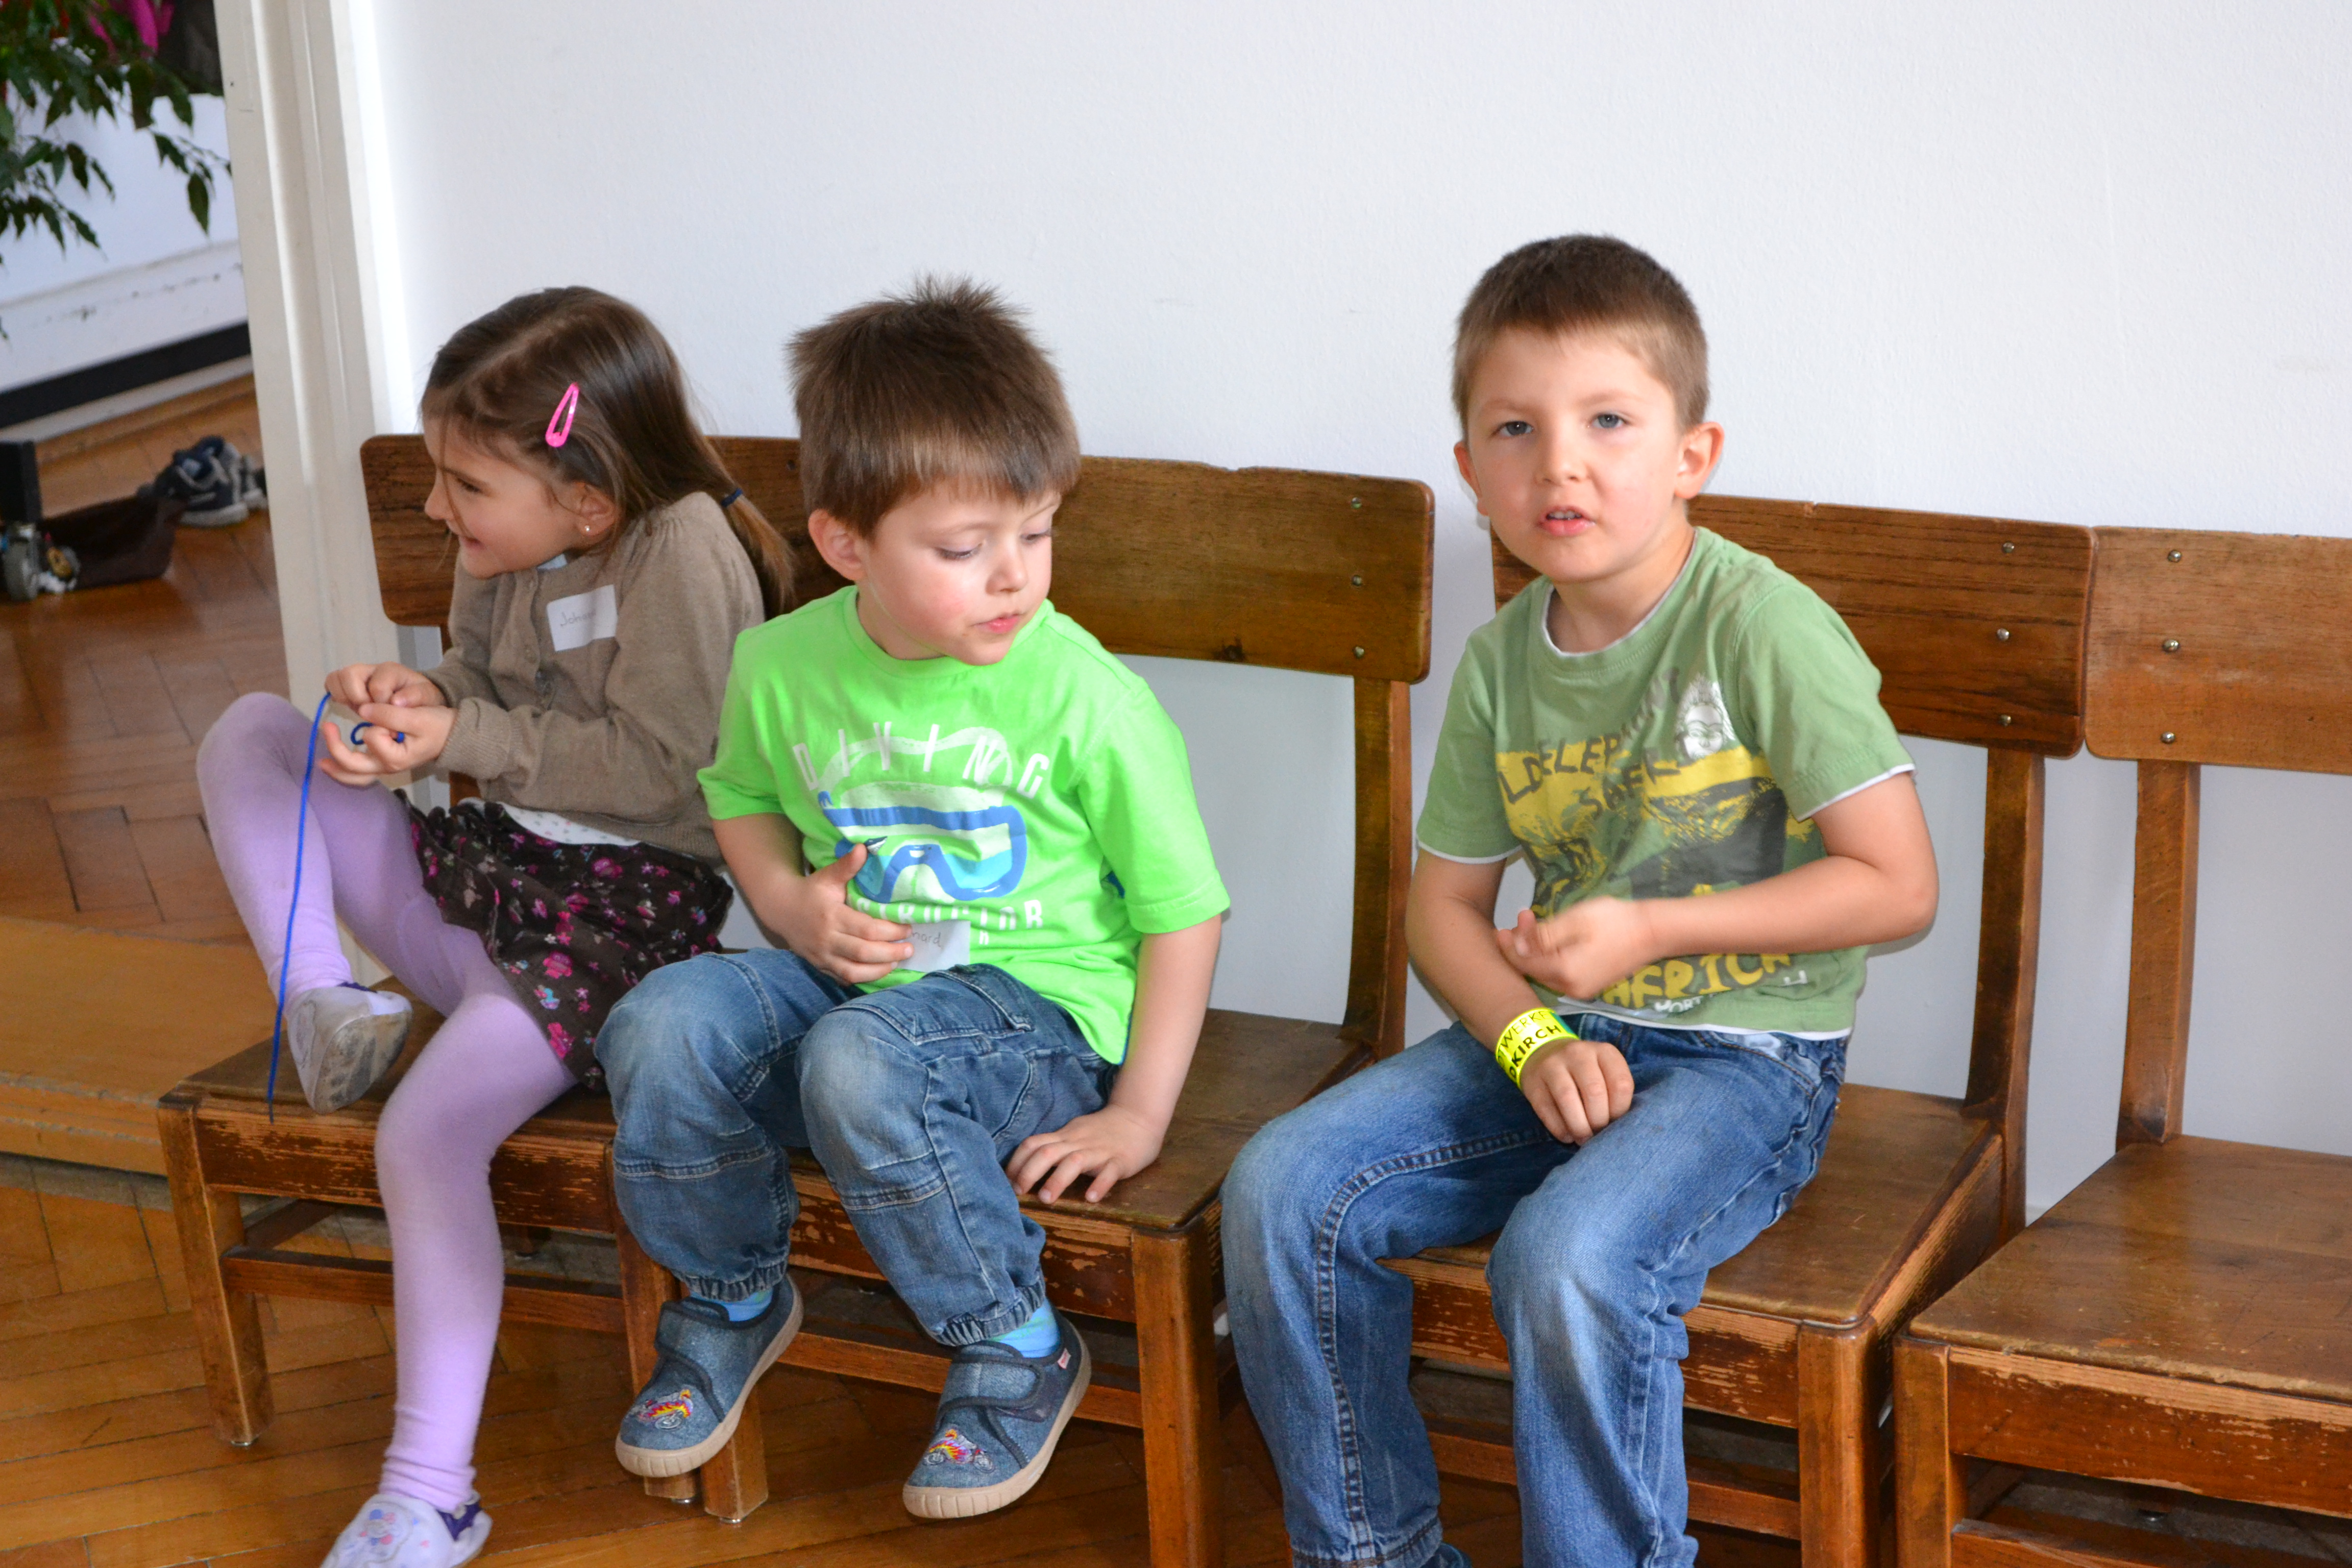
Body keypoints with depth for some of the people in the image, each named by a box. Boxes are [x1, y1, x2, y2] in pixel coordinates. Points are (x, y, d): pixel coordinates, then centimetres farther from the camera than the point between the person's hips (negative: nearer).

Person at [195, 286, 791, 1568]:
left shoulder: (682, 549, -19)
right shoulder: (501, 549, 5)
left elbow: (658, 767, -19)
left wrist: (461, 737, -17)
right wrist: (415, 693, -3)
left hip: (622, 908, -9)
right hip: (489, 872, 9)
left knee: (425, 1135, -27)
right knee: (248, 733, 4)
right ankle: (320, 1007, -4)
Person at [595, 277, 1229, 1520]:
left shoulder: (1084, 696, -15)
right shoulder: (787, 666, -3)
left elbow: (1183, 907, -7)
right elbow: (742, 800, 20)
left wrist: (1140, 1110, -11)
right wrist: (793, 905, -3)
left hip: (1035, 1006, -5)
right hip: (849, 974, 5)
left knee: (861, 1063, -36)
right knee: (660, 1028, -20)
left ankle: (1017, 1352, -12)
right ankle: (734, 1299, 8)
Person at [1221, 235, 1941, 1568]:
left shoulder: (1762, 627, -15)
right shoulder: (1502, 664, 4)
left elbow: (1898, 885, -15)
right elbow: (1445, 901, 10)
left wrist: (1649, 929, -19)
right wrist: (1533, 1040, -10)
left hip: (1747, 1053, -6)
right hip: (1558, 1037, 6)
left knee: (1570, 1256, -33)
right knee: (1283, 1191, -9)